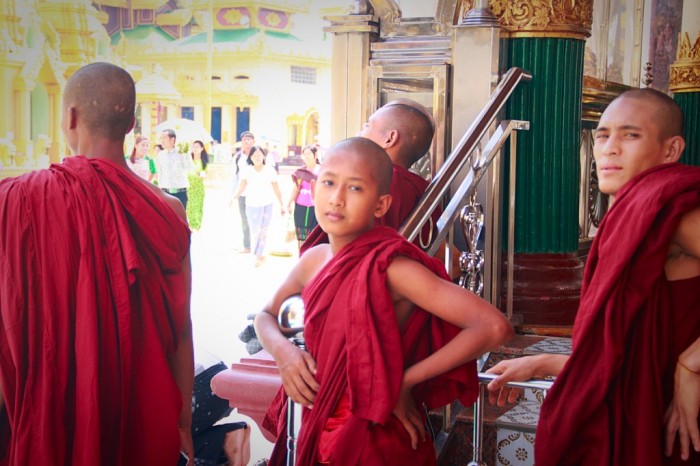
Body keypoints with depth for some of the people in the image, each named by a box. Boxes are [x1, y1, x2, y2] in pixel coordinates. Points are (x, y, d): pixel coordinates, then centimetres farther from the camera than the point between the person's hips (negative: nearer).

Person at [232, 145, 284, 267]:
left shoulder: (270, 170, -7)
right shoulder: (247, 170, -5)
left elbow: (276, 189, -3)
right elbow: (241, 187, -13)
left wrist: (281, 205, -2)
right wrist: (234, 197, -28)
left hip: (266, 205, -1)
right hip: (251, 205, 1)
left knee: (263, 231, -2)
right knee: (254, 231, 5)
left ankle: (258, 256, 8)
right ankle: (260, 255, 19)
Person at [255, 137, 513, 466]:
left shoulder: (392, 267, -22)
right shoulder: (313, 260, -4)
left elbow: (493, 327, -30)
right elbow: (266, 315, 14)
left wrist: (405, 381, -20)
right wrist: (283, 350, -9)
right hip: (315, 433, 6)